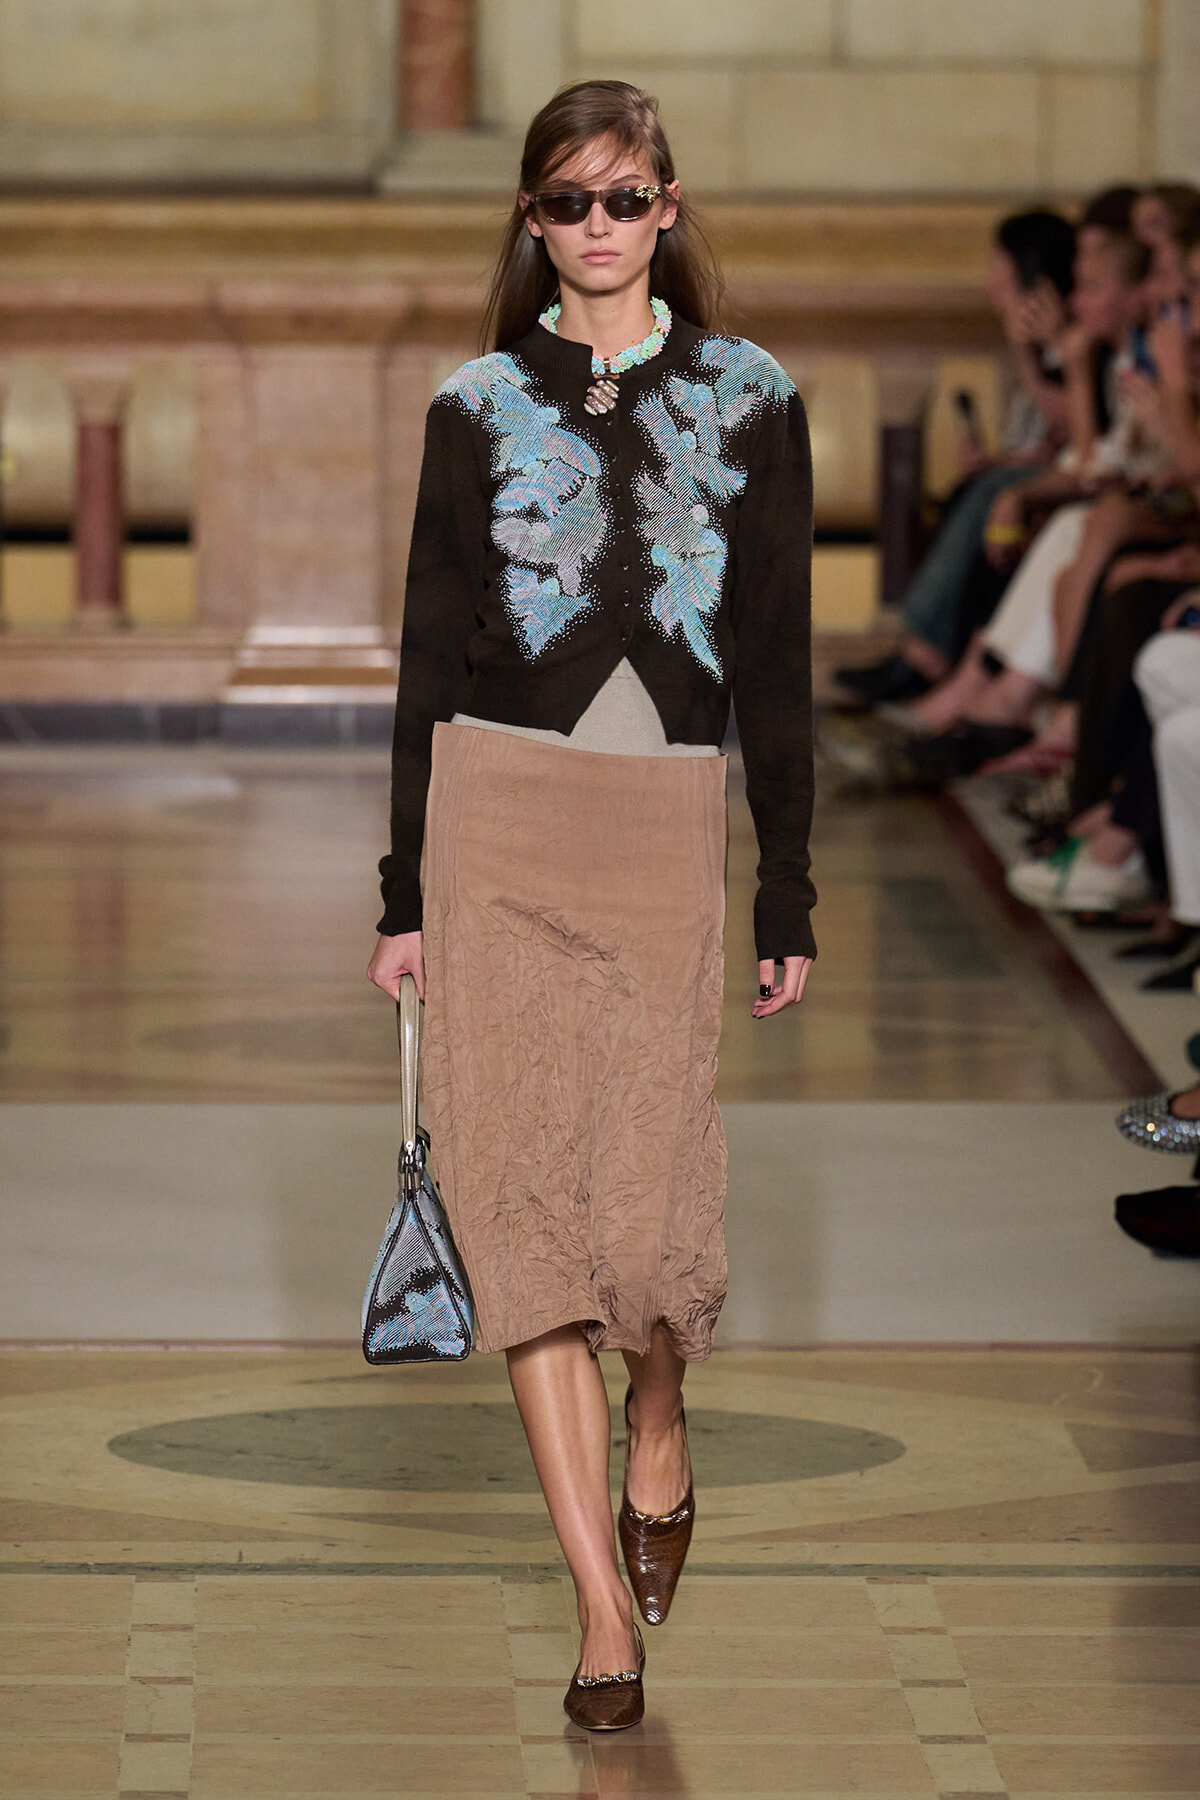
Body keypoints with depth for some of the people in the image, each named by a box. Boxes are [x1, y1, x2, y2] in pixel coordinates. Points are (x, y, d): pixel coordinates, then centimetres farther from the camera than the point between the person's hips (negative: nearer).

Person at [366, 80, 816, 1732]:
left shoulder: (748, 402, 6)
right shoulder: (480, 407, 6)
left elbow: (778, 665, 7)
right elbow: (430, 655, 8)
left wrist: (789, 894, 4)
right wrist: (406, 890, 5)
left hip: (665, 827, 0)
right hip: (496, 815, 0)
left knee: (651, 1188, -5)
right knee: (522, 1186, -5)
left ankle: (658, 1447, 31)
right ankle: (605, 1610, -1)